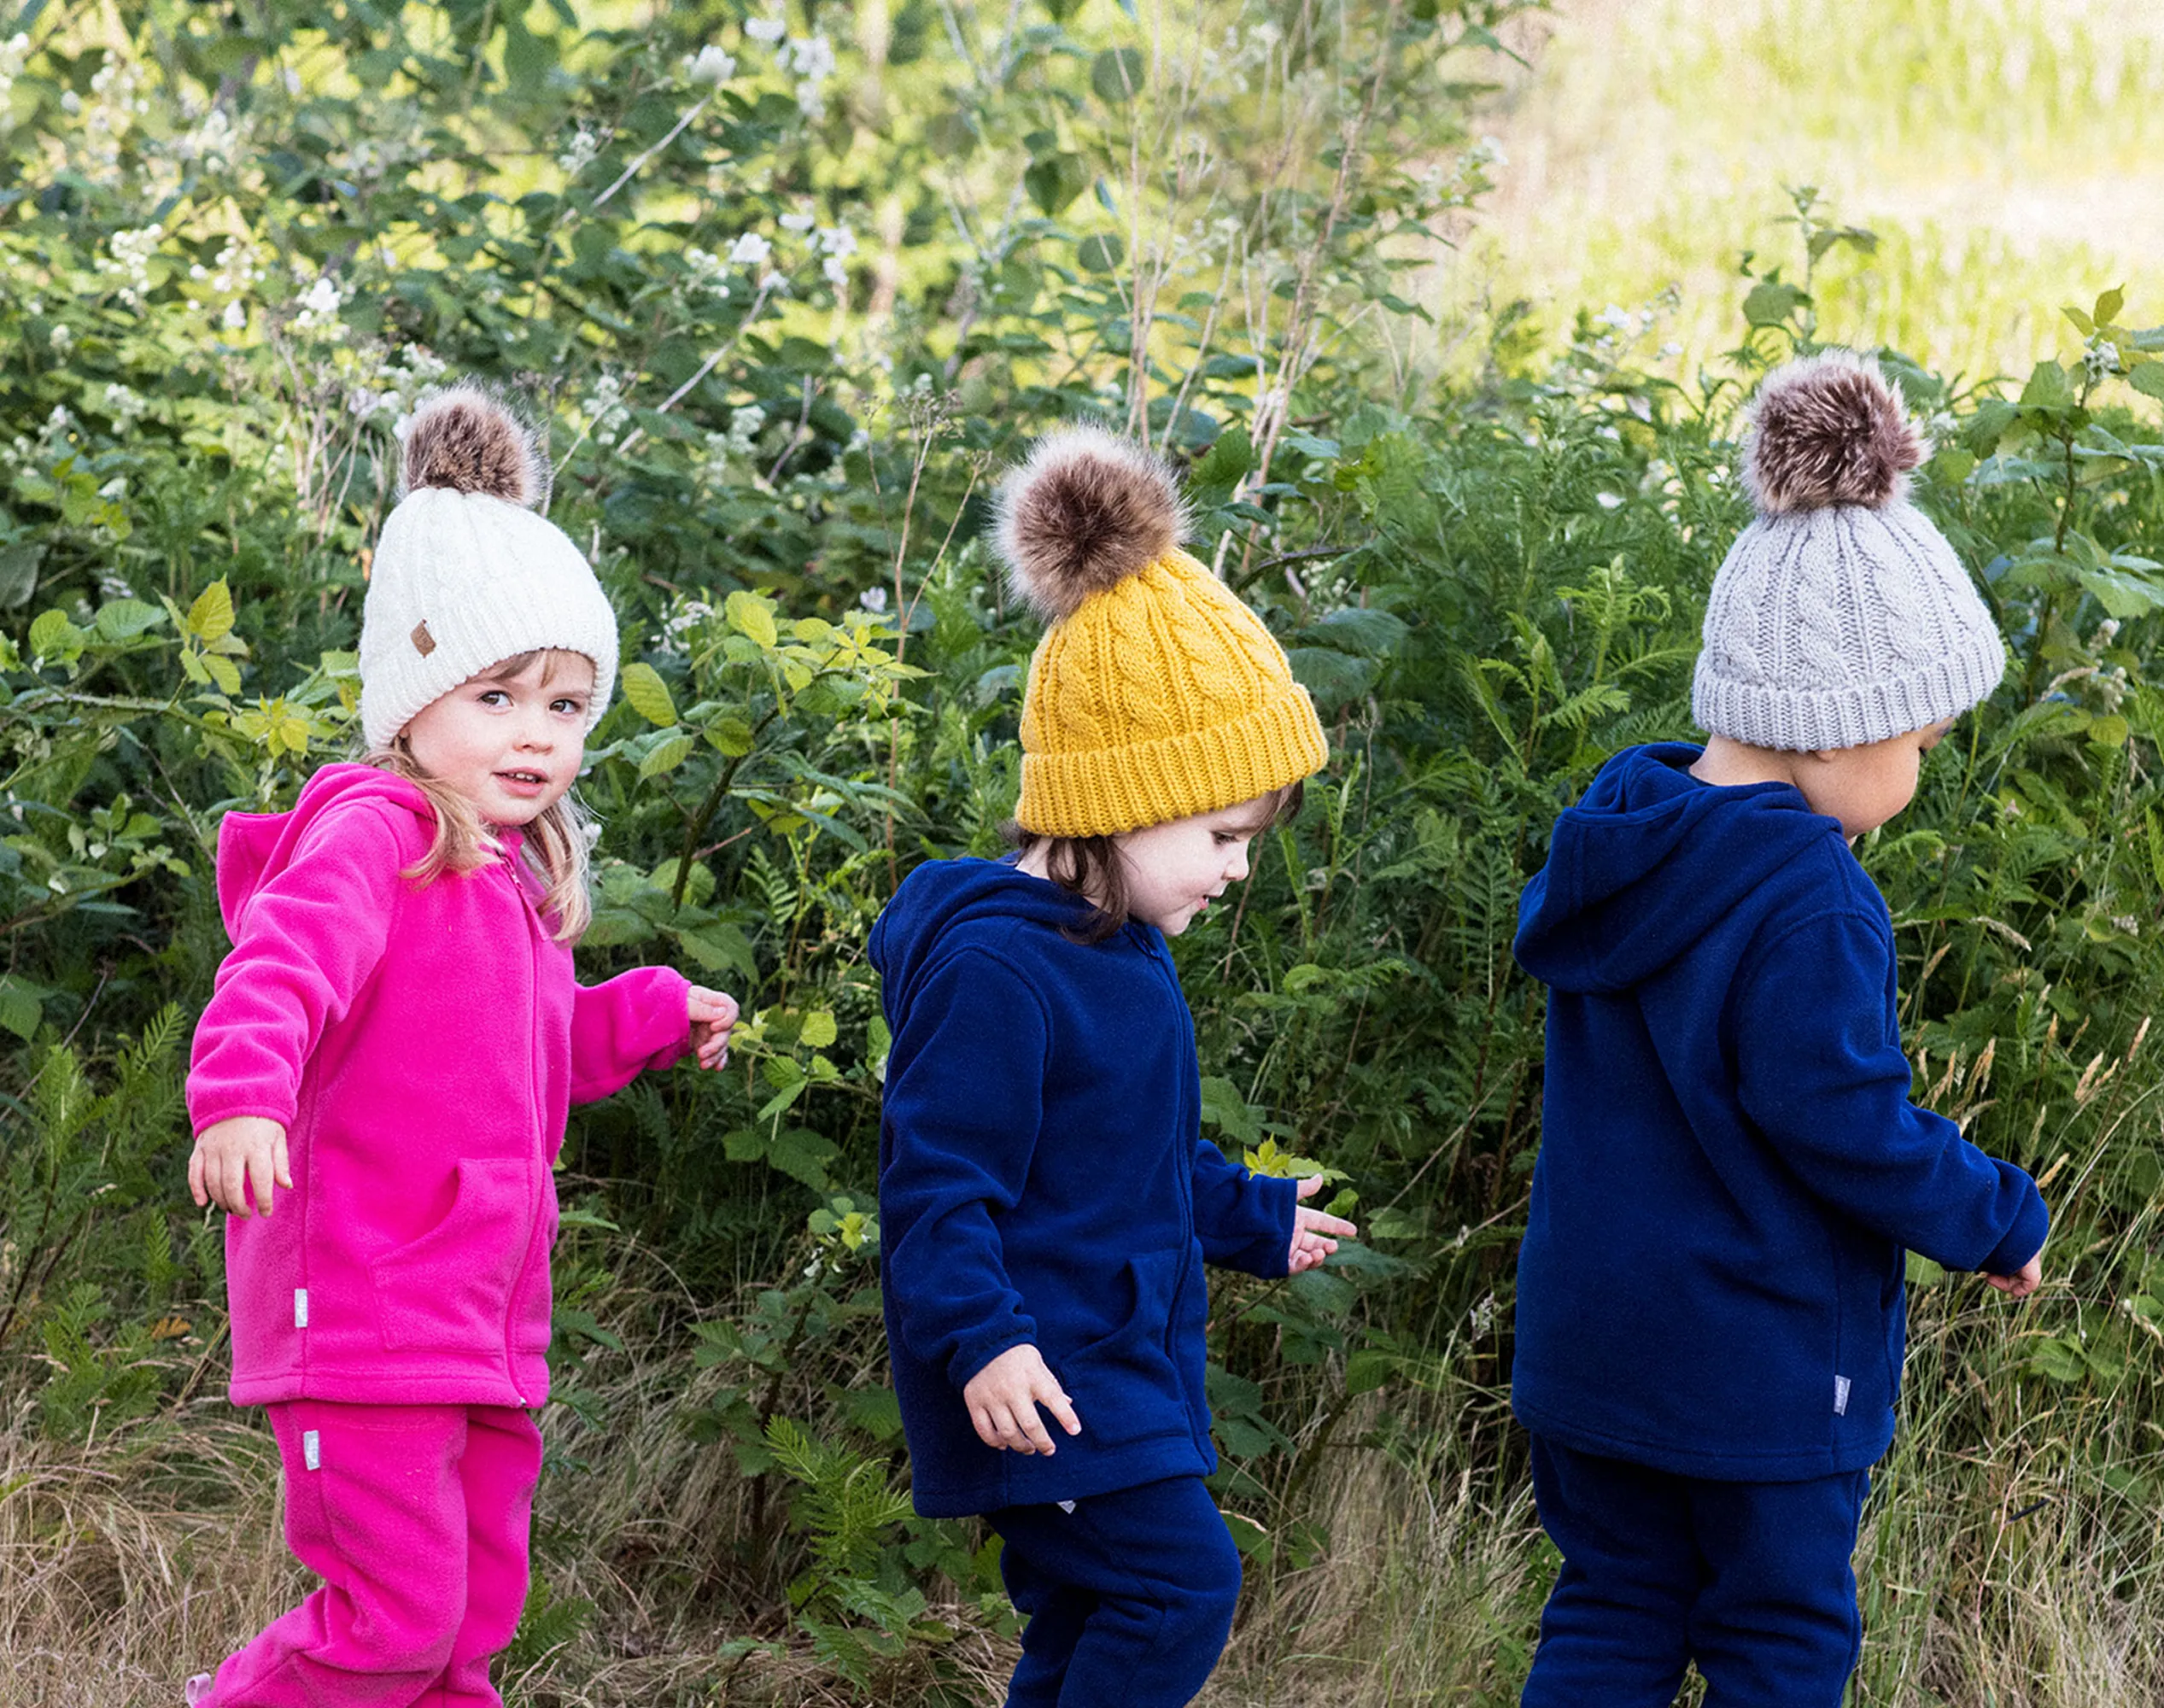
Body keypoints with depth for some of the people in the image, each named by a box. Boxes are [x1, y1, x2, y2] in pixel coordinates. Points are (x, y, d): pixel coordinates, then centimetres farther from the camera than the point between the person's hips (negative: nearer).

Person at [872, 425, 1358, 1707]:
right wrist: (980, 1337, -33)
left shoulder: (1119, 952, 14)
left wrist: (1250, 1219, 40)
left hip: (1123, 1360, 10)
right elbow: (939, 1178, -23)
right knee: (1181, 1579, -17)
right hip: (1041, 1379, -10)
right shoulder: (995, 965, -19)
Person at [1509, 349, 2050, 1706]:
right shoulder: (1809, 906, -24)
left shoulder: (1621, 842, 2)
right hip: (1761, 1364, -7)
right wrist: (2001, 1222, -8)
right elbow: (1846, 1123, -24)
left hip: (1590, 1328, 7)